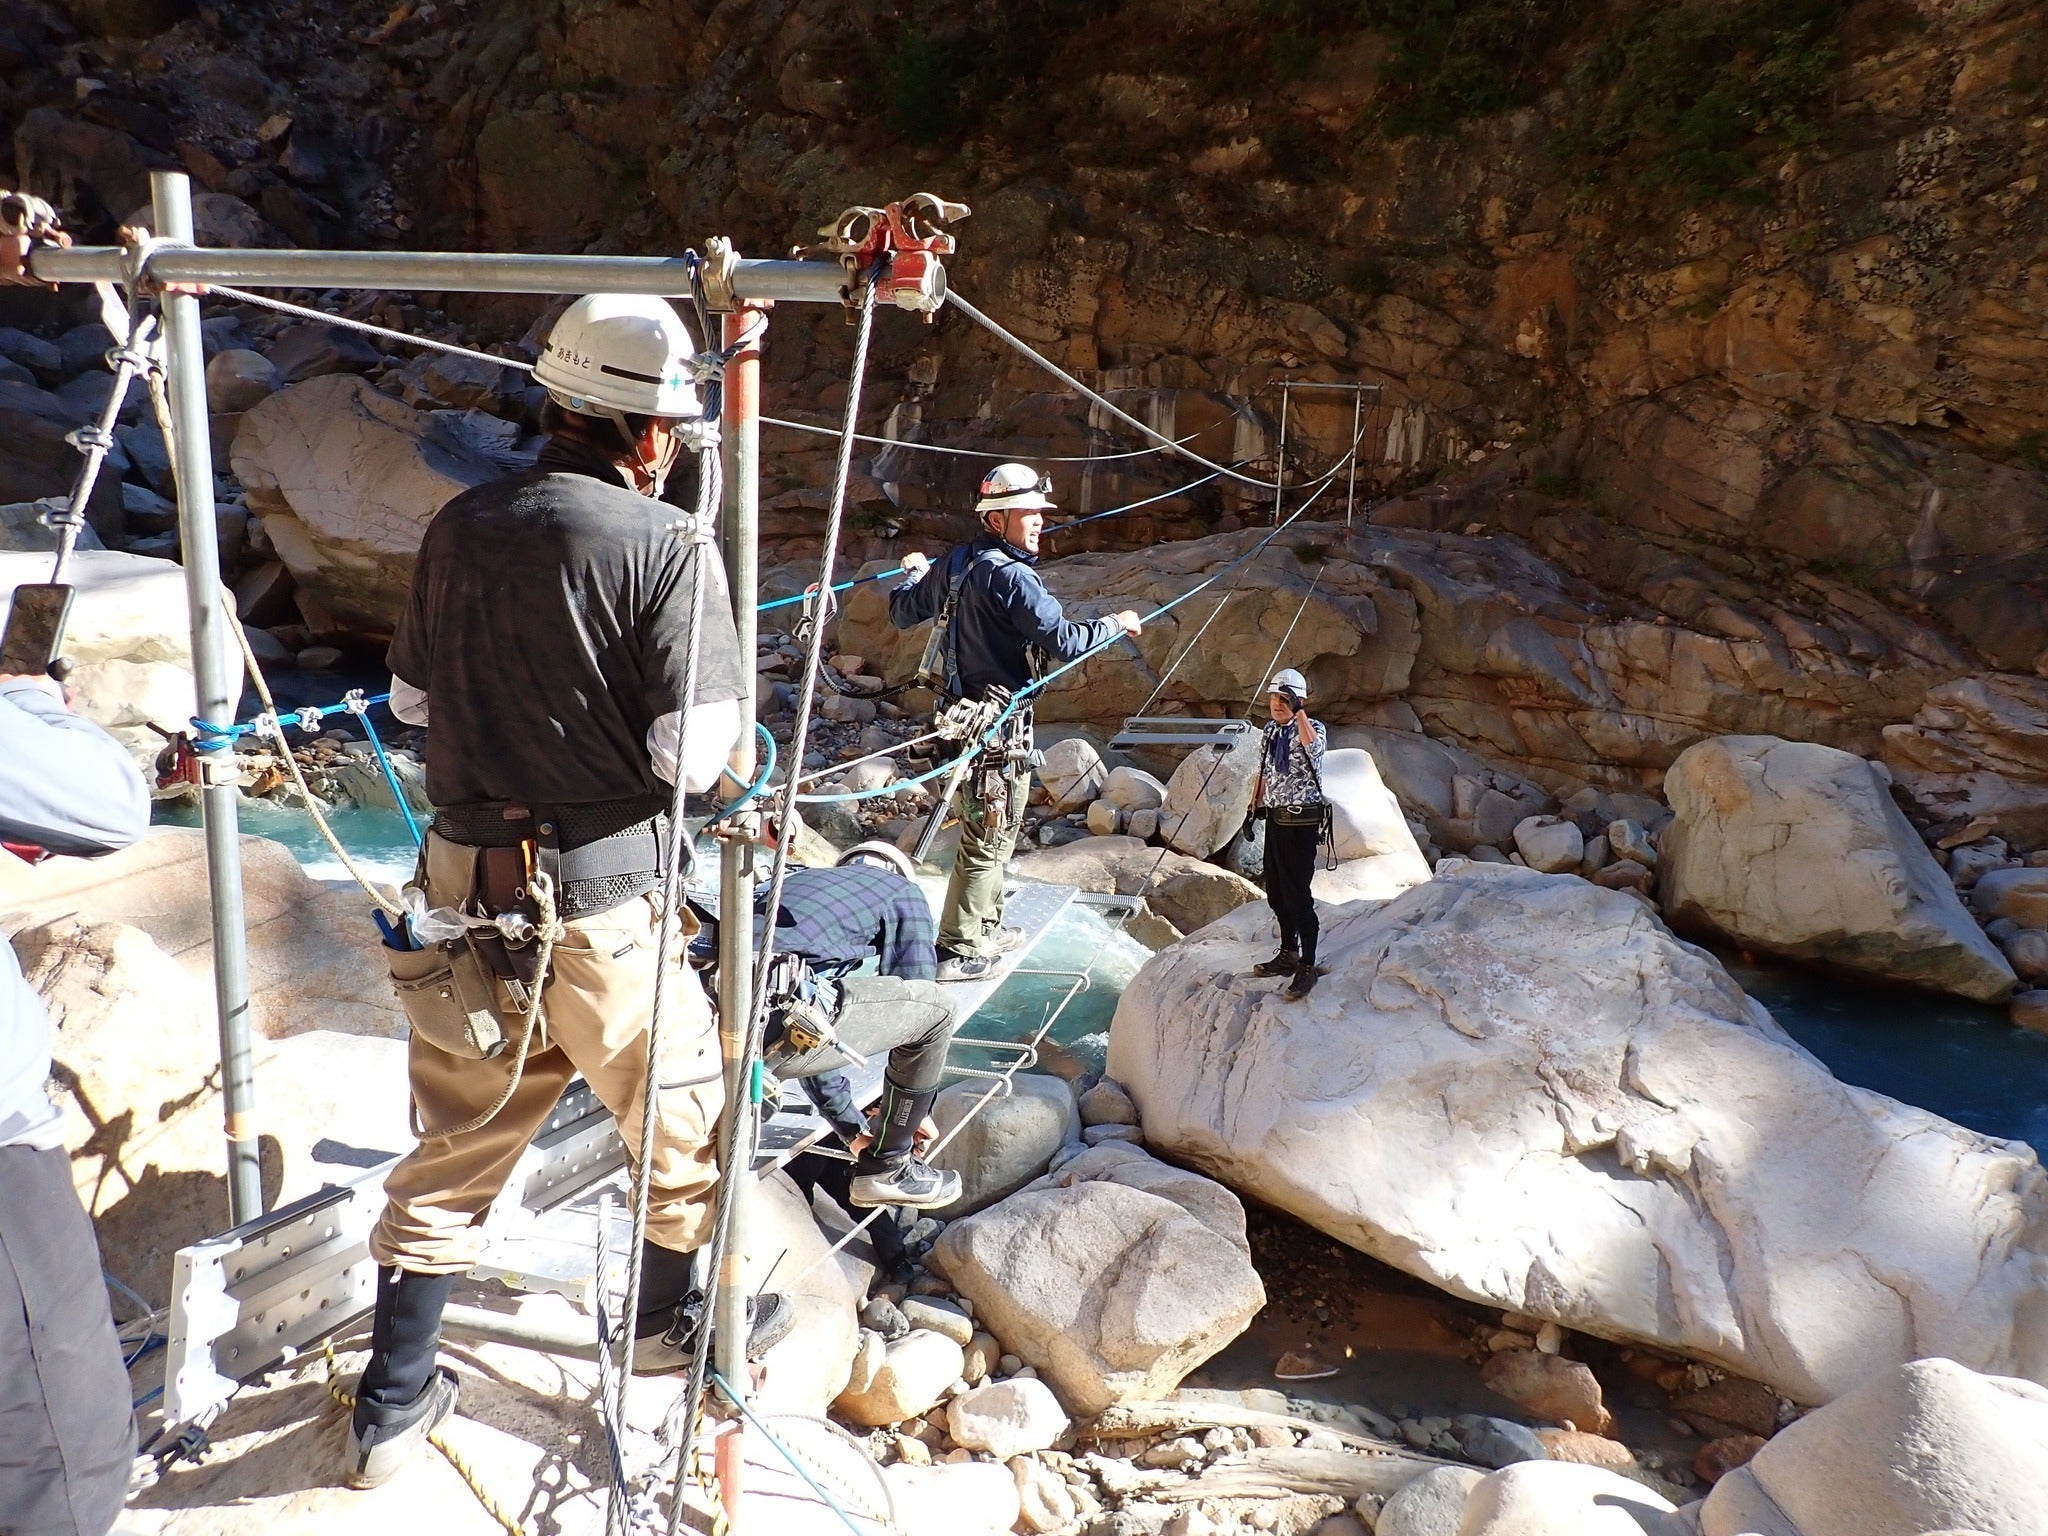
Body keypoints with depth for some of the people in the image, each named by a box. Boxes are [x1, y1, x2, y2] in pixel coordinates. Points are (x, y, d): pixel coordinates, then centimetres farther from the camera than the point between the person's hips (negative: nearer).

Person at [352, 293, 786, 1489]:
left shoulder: (460, 528, 2)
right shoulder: (666, 547, -16)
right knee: (684, 1114, 20)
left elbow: (411, 696, 13)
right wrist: (729, 719, 1)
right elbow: (691, 756, -19)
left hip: (465, 886, 5)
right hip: (600, 905, -5)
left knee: (457, 1147, 19)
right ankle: (673, 1319, 41)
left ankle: (393, 1406, 27)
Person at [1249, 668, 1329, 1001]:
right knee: (1275, 892, 15)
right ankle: (1288, 954, 30)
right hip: (1275, 819, 8)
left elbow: (1311, 746, -35)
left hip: (1302, 822, -8)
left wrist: (1299, 712, -31)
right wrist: (1254, 806, 18)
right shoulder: (1271, 731, 11)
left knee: (1297, 894, -8)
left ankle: (1307, 967, 0)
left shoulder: (1313, 728, -10)